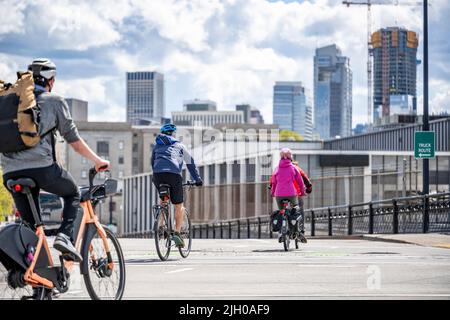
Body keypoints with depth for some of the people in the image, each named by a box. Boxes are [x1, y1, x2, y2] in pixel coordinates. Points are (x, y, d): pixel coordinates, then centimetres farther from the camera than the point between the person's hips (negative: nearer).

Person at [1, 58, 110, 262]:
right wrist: (97, 161, 20)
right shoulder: (54, 101, 8)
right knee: (72, 194, 23)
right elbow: (74, 140, 8)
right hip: (42, 167, -4)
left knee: (29, 225, 14)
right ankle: (65, 236, -1)